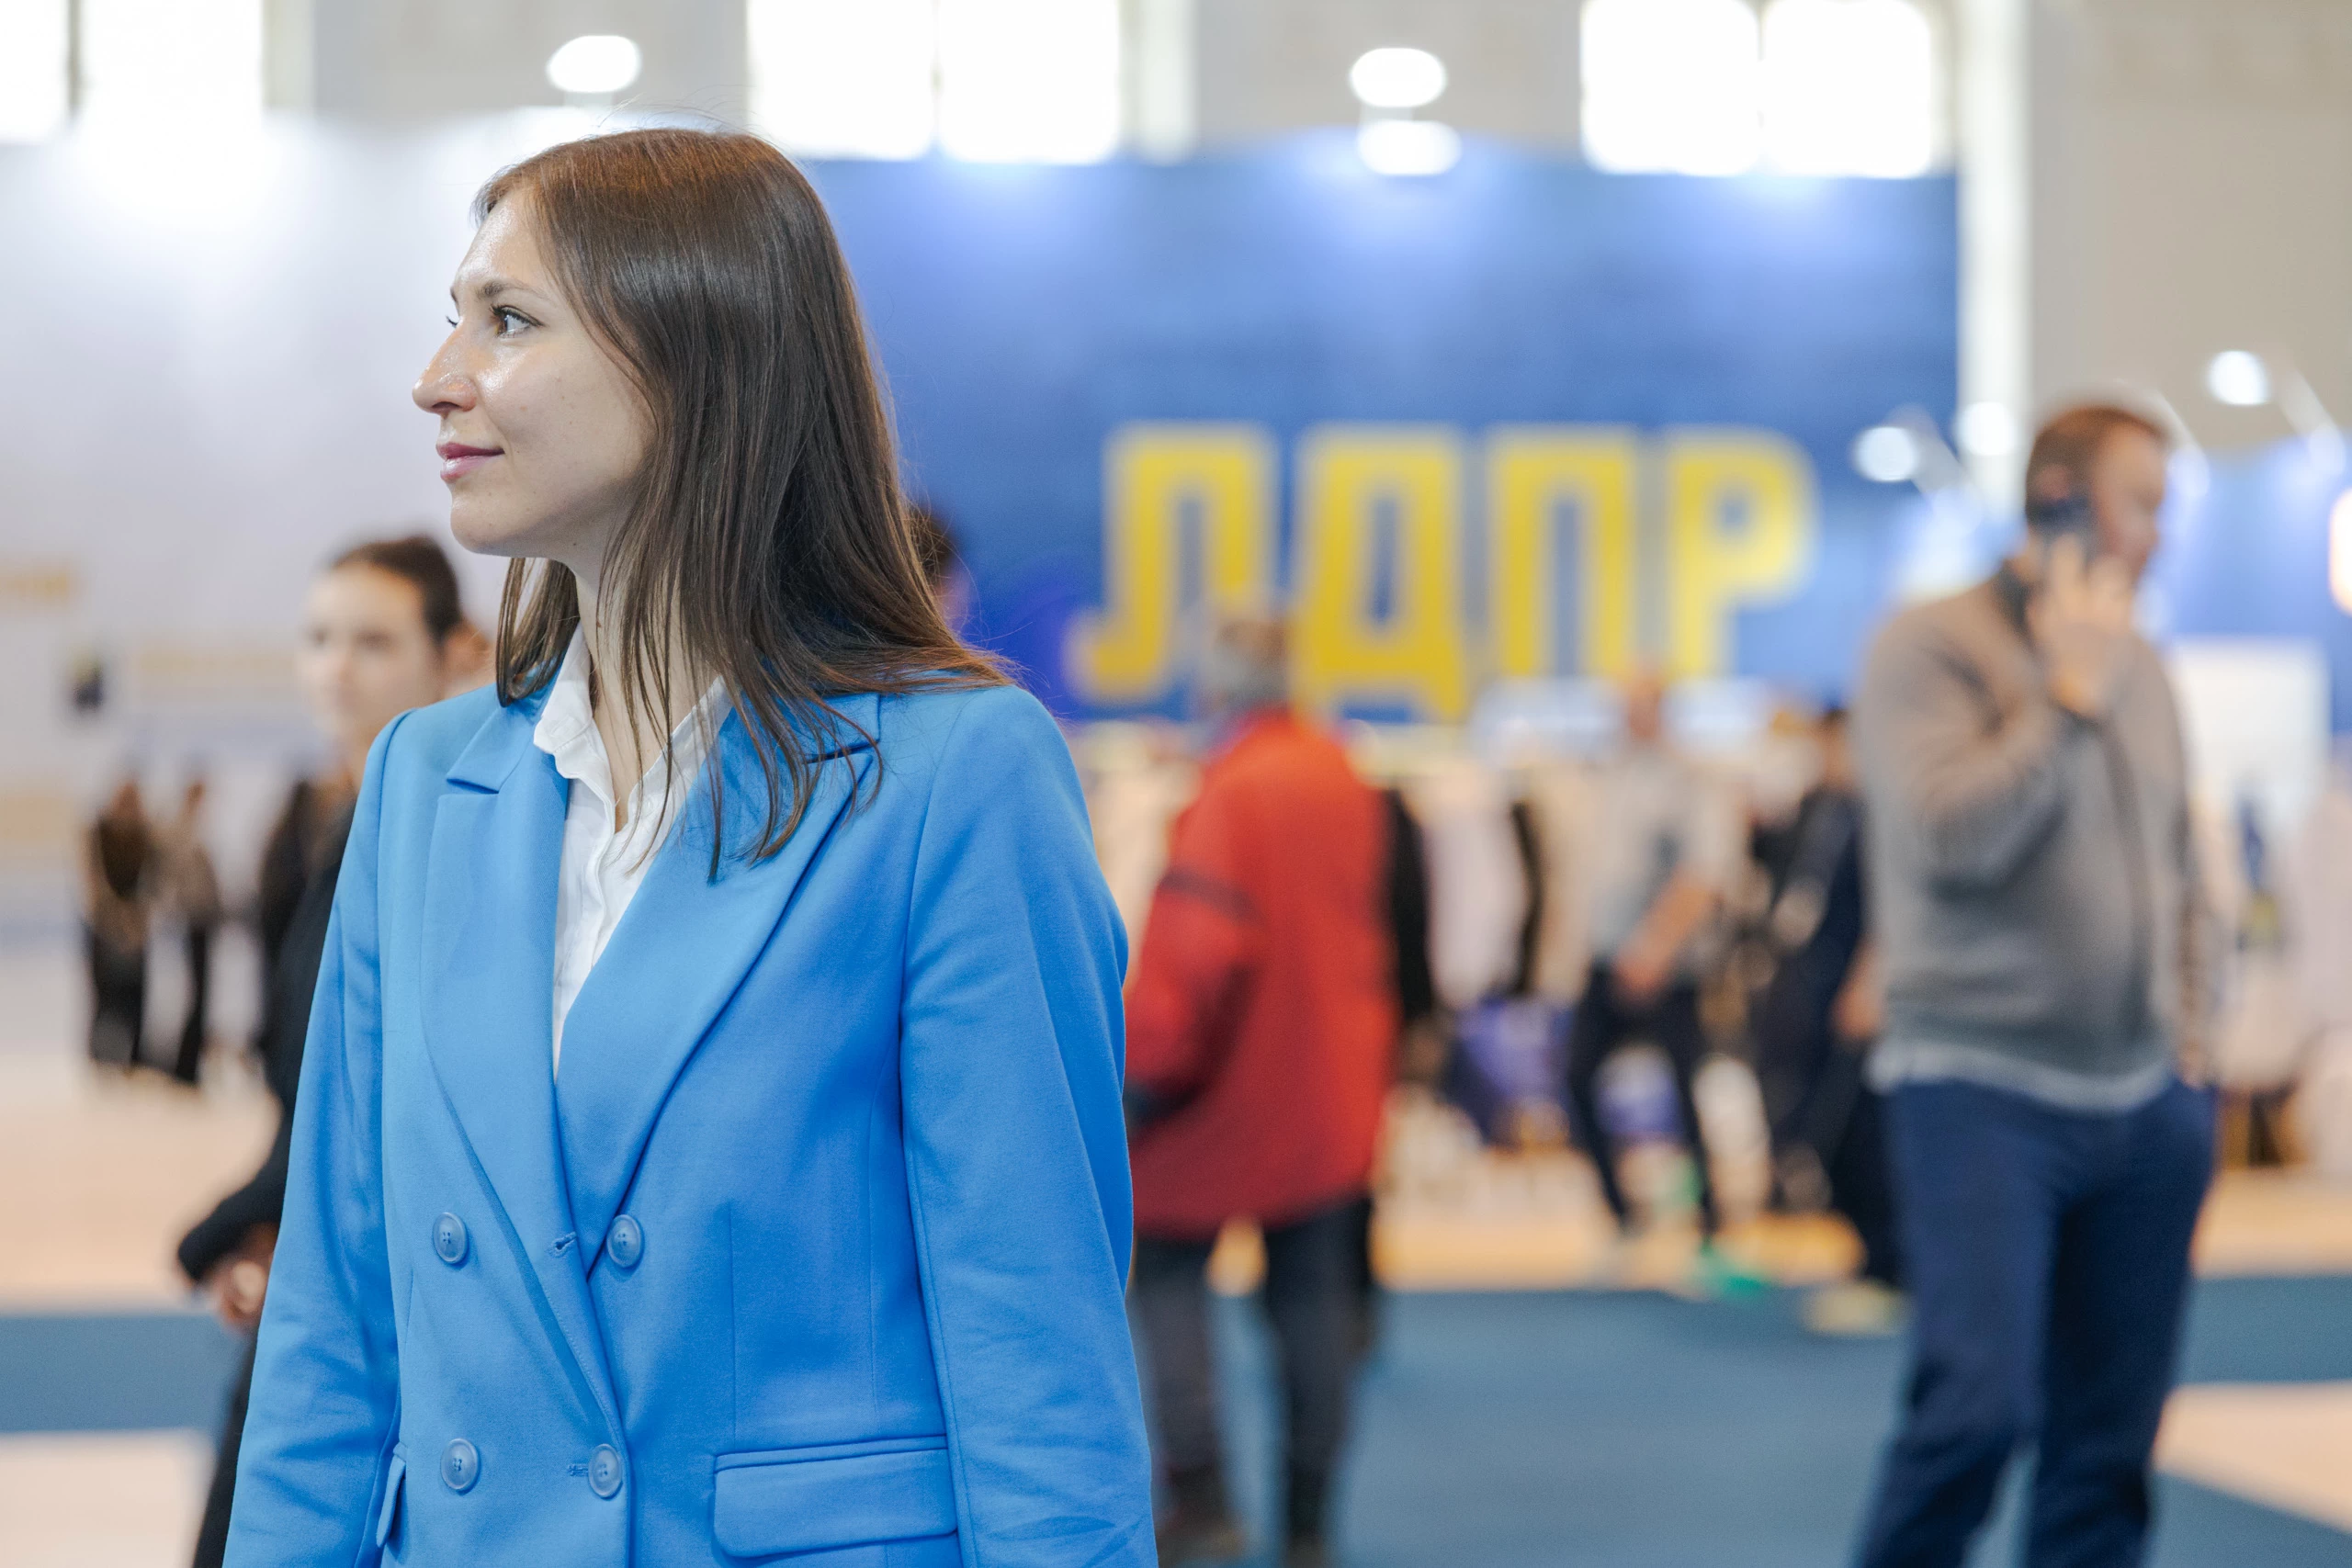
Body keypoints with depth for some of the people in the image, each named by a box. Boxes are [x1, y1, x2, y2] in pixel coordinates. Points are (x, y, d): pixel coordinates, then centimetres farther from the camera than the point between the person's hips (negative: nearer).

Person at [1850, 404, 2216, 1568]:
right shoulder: (1932, 646, -7)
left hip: (2144, 1102, 7)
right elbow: (1952, 834, -21)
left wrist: (2186, 1022, 13)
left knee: (2109, 1434, 7)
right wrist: (2070, 693, -14)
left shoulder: (2138, 665, 15)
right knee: (1979, 1402, -17)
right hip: (1983, 1089, -7)